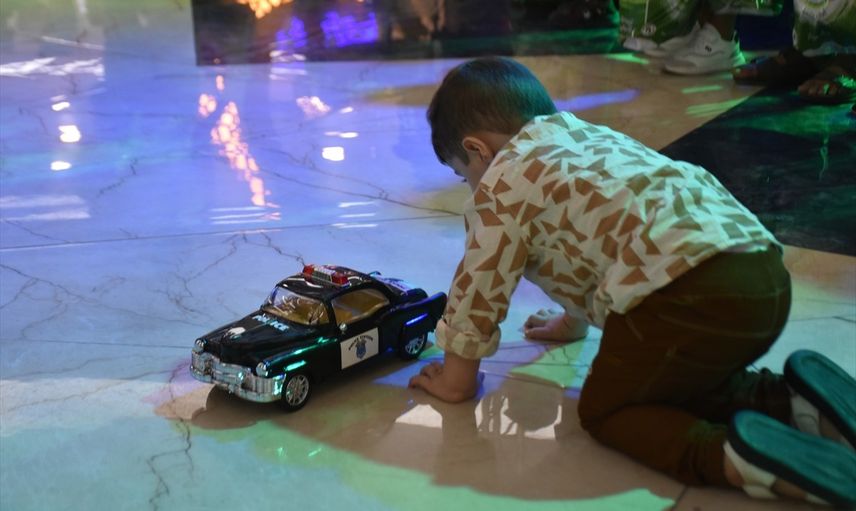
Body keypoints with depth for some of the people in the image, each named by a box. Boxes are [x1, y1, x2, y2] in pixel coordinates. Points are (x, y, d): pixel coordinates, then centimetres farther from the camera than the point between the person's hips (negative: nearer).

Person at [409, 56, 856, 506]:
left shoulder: (502, 184, 9)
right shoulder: (592, 136, 34)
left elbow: (478, 289, 12)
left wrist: (456, 378, 28)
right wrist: (571, 322, 61)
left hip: (691, 293, -9)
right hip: (766, 274, 9)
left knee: (605, 410, 11)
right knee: (675, 381, 30)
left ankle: (735, 456, -13)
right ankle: (796, 400, 9)